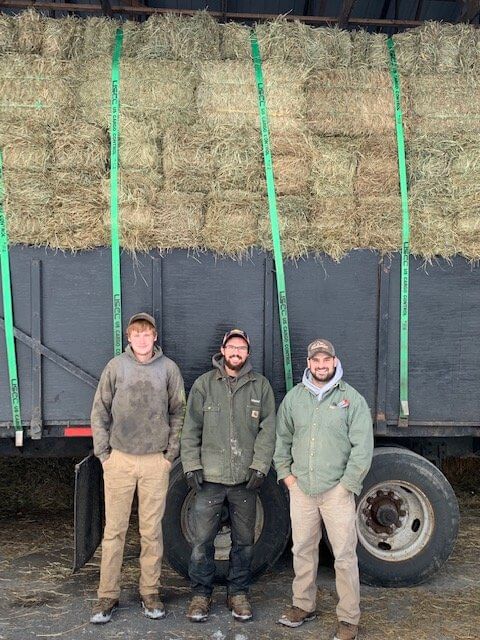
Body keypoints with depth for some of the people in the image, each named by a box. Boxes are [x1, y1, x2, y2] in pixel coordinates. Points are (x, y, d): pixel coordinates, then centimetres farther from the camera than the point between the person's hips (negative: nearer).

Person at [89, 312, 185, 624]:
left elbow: (179, 413, 6)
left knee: (152, 530, 7)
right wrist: (103, 452, -1)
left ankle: (150, 592, 20)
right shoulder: (116, 367, 2)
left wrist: (171, 453, 0)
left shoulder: (169, 368, 2)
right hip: (119, 459, 0)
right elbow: (100, 412, 5)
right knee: (114, 529, 5)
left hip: (156, 461, 0)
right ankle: (108, 594, 16)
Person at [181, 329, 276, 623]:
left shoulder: (261, 385, 6)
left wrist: (260, 466, -7)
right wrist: (191, 465, -4)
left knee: (244, 541, 10)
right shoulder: (204, 384, 5)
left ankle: (238, 593, 26)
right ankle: (201, 594, 18)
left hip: (246, 478, 1)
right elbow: (191, 429, 4)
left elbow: (268, 430, 2)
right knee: (203, 540, 2)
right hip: (210, 477, -1)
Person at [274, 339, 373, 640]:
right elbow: (282, 439, 16)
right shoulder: (294, 397, 7)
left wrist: (347, 485, -10)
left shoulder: (352, 398, -4)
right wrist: (285, 474, 7)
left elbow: (363, 448, -7)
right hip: (301, 489, 4)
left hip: (337, 491, -3)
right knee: (303, 550, 14)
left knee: (345, 555, 0)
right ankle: (303, 606, 29)